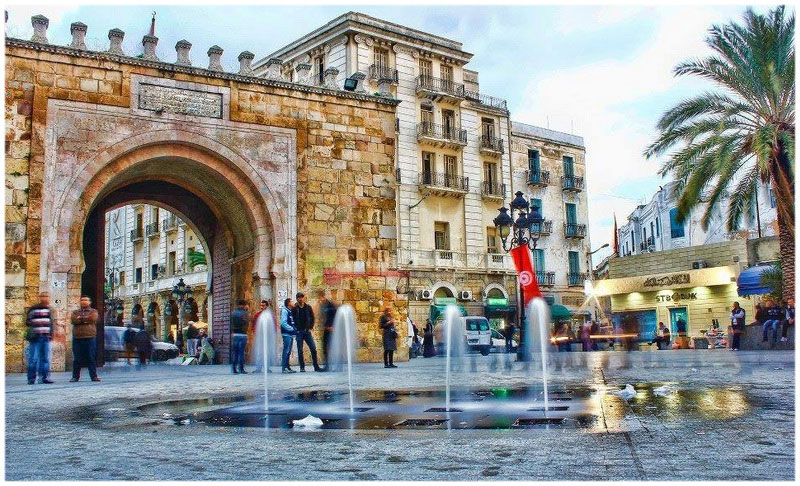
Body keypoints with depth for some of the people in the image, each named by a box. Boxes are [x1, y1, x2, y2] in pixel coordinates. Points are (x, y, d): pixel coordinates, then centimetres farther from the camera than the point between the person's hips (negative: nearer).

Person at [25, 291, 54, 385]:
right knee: (33, 358, -4)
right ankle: (31, 379, 1)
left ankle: (44, 377, 7)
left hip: (45, 337, 5)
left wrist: (51, 333, 15)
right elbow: (28, 322, -1)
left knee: (45, 358, 3)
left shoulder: (49, 309, 14)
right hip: (35, 337, -5)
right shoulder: (33, 309, -1)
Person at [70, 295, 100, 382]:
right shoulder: (75, 312, 18)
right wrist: (86, 319, -7)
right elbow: (74, 320, -3)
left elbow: (93, 318, -9)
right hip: (77, 338, 2)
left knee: (91, 358, -1)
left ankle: (94, 376, 2)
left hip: (90, 338, -2)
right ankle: (75, 376, 11)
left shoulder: (93, 311, 13)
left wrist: (80, 318, -2)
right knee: (77, 359, 3)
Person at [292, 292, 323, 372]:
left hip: (307, 331, 2)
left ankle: (316, 366, 6)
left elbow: (312, 318, 10)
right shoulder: (294, 309, -1)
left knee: (313, 349, -2)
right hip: (299, 332, -2)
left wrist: (310, 328, 1)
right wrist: (296, 329, -7)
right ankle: (302, 367, 7)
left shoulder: (308, 307, 5)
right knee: (300, 350, 0)